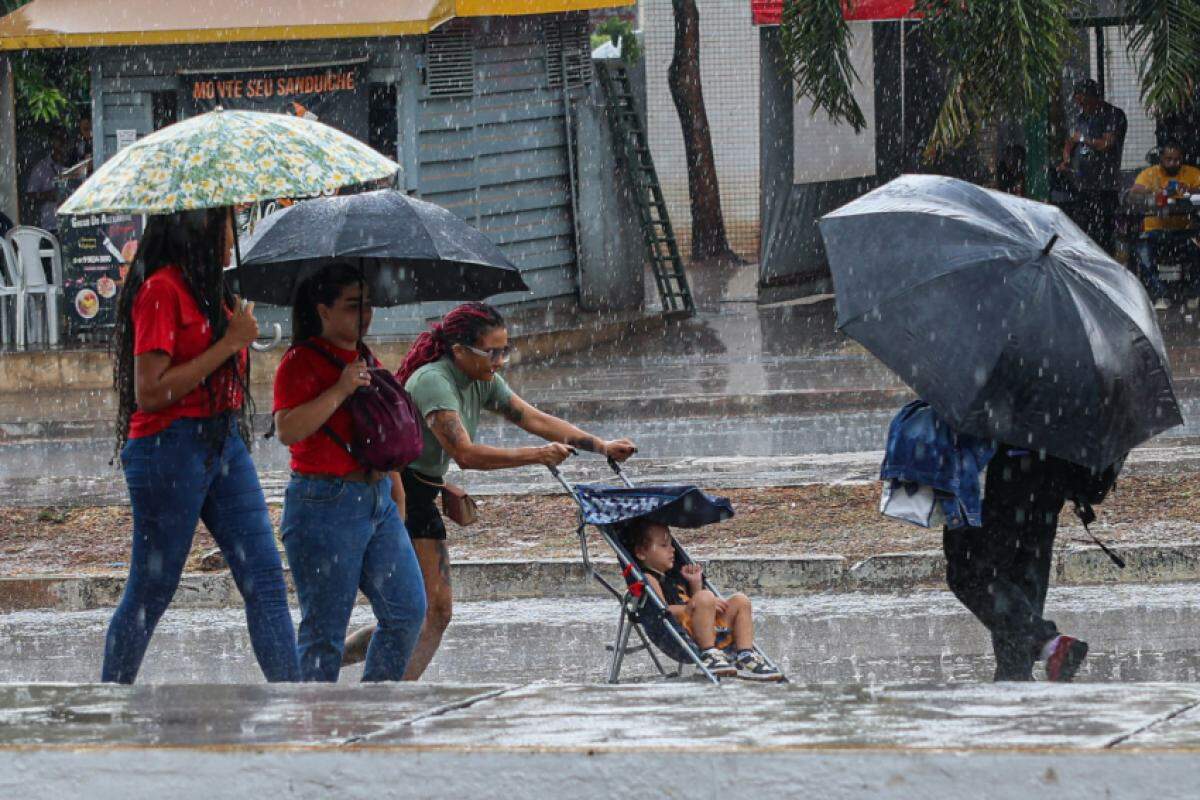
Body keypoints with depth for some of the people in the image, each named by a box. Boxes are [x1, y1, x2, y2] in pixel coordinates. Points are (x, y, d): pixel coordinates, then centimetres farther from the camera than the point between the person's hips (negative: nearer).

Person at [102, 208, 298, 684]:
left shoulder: (207, 289, 15)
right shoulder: (161, 289, -12)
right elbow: (150, 391, -18)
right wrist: (228, 345, -16)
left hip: (224, 445, 8)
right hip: (171, 447, -8)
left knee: (266, 581, -1)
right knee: (150, 594, 0)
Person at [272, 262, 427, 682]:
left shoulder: (366, 360, 16)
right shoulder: (301, 361, -8)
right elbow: (288, 429, -22)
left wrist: (396, 491, 23)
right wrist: (340, 391, -22)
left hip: (378, 501, 8)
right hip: (325, 505, -8)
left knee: (408, 611, 5)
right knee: (325, 628, -6)